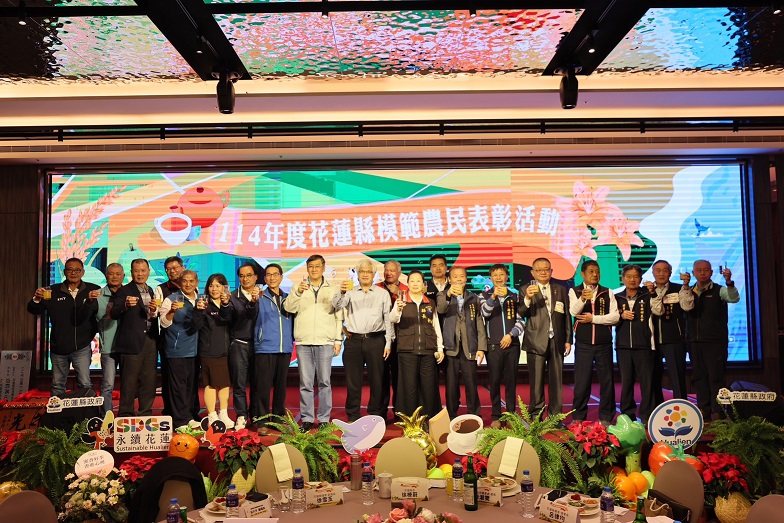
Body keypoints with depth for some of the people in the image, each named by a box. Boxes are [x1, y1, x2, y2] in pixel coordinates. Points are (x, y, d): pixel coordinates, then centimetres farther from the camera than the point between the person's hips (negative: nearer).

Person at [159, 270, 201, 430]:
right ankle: (180, 421, 4)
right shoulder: (172, 299, -6)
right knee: (178, 386, -3)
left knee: (190, 385, 12)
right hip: (176, 350, -5)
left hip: (193, 349, 6)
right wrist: (172, 311, -30)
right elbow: (164, 323, -12)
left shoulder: (200, 300, 10)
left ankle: (188, 417, 22)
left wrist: (202, 310, -4)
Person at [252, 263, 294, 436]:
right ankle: (262, 422, 4)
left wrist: (292, 338, 6)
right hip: (265, 348, -4)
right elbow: (253, 316, -11)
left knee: (281, 385, 11)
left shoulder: (287, 298, 14)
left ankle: (279, 418, 21)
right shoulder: (261, 297, 2)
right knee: (263, 386, -3)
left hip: (285, 349, 4)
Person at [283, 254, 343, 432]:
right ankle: (307, 419, 11)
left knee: (324, 382, 1)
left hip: (325, 342, -1)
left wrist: (338, 339, 2)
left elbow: (339, 317, 8)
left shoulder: (333, 290, 10)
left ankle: (324, 419, 8)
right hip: (303, 342, 1)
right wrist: (298, 292, -20)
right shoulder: (299, 288, 11)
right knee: (305, 382, 3)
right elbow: (288, 307, -3)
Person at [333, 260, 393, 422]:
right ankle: (353, 417, 13)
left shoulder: (383, 293, 11)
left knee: (376, 380, 3)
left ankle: (376, 416, 13)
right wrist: (341, 292, -26)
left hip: (376, 341, 0)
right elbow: (337, 306, -5)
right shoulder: (350, 292, 12)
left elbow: (388, 319, 9)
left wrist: (388, 343, 2)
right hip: (353, 340, 0)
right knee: (353, 381, 4)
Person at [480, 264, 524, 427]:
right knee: (495, 380, 1)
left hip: (512, 343, 1)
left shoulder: (515, 296, 11)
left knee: (511, 380, 5)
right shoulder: (485, 295, 7)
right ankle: (496, 416, 8)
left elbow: (520, 319, 5)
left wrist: (511, 335, -9)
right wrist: (493, 297, -28)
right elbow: (485, 312, -12)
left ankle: (511, 414, 14)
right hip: (493, 344, -1)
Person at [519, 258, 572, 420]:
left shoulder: (561, 290, 12)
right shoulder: (526, 290, 3)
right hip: (536, 341, -3)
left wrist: (568, 340, 6)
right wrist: (527, 298, -26)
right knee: (536, 381, 0)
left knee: (556, 380, 6)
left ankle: (555, 416, 14)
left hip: (557, 341, 3)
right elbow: (521, 314, -8)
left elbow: (567, 316, 11)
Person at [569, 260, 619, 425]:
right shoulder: (575, 291, 3)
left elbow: (615, 316, -2)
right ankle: (578, 417, 12)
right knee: (581, 380, 1)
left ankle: (606, 418, 16)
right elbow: (573, 311, -15)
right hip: (583, 343, -2)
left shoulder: (607, 293, 8)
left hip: (604, 343, 2)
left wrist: (593, 318, -9)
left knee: (607, 380, 6)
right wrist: (582, 299, -33)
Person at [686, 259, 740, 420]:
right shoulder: (689, 291, 12)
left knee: (716, 376, -5)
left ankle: (717, 412, 1)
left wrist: (729, 281, -34)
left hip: (715, 341, -4)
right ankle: (704, 411, 14)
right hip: (694, 341, 4)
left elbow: (734, 298, -17)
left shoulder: (718, 290, 2)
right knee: (699, 377, 7)